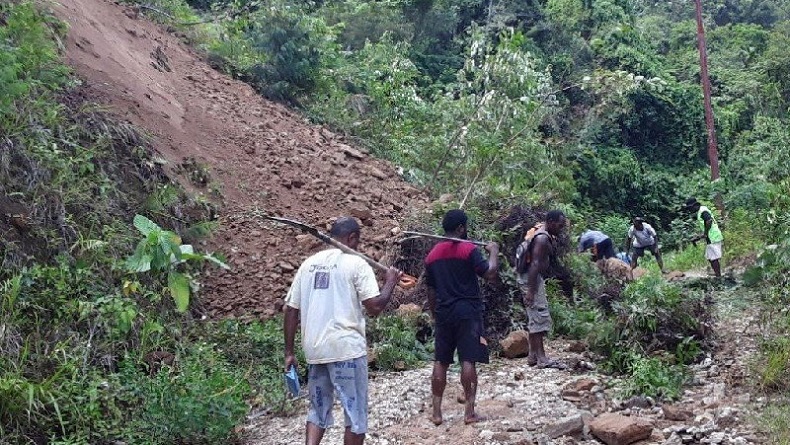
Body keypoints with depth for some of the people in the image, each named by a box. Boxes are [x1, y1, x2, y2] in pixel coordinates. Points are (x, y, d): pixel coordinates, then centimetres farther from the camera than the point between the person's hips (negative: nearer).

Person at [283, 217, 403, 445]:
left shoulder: (309, 264, 10)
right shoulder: (356, 264, -5)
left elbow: (291, 310, 9)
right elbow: (375, 306, -12)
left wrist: (289, 352, 14)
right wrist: (391, 282, 5)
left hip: (314, 349, 5)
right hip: (346, 349, -5)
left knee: (318, 409, 18)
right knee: (356, 413, 7)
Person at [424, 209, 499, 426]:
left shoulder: (432, 254, 9)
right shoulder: (469, 249, -8)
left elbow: (431, 291, 13)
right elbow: (490, 273, -14)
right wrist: (494, 251, 2)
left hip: (444, 313, 5)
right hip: (468, 312, -5)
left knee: (440, 362, 9)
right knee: (468, 361, -3)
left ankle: (436, 412, 10)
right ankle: (469, 412, -2)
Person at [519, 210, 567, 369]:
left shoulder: (545, 237, 16)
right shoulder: (542, 238, -17)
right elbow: (535, 264, -24)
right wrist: (530, 290, -29)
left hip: (534, 279, 11)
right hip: (532, 279, -11)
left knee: (535, 319, 14)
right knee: (540, 318, -10)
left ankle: (533, 356, 19)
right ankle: (542, 359, -9)